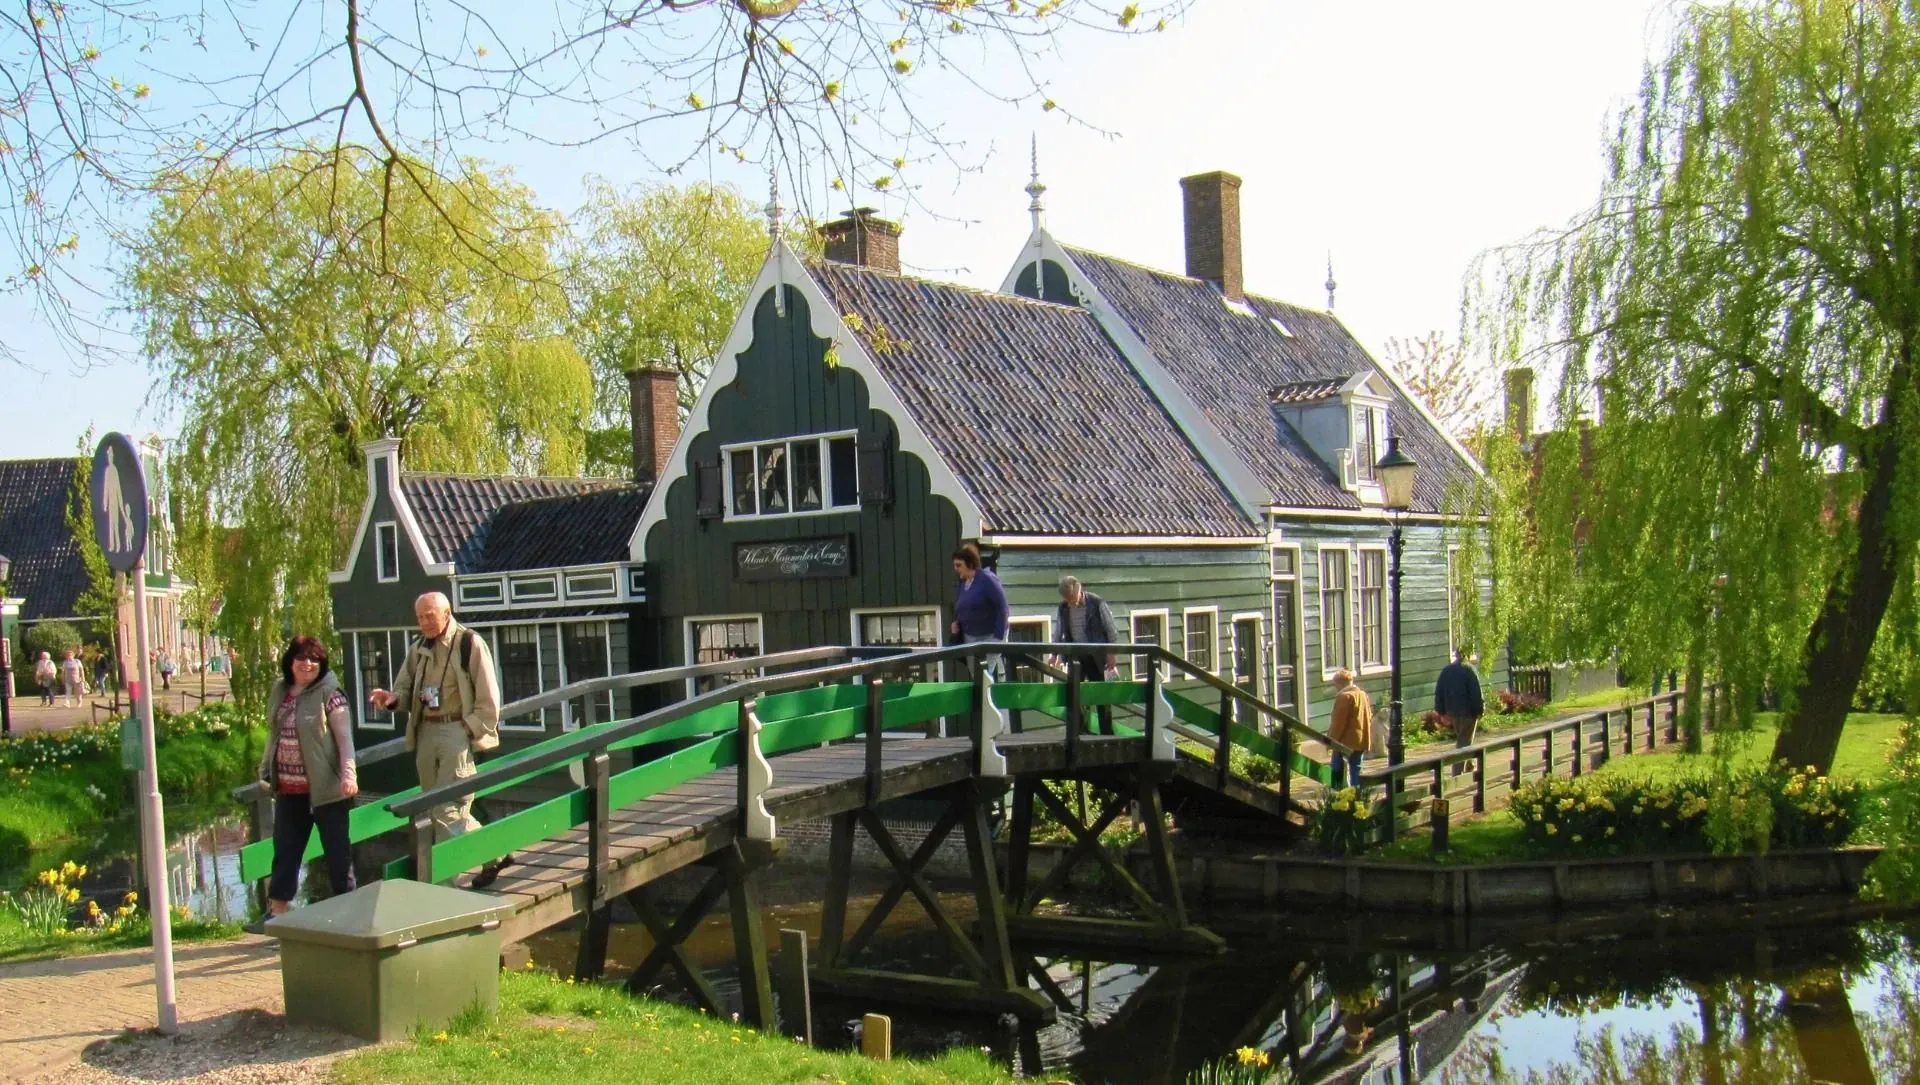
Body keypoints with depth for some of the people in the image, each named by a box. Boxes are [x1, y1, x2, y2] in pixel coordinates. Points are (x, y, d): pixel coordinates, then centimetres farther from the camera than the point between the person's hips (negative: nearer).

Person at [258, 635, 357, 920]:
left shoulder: (329, 694, -9)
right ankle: (278, 909, 22)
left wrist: (348, 773, -22)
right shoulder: (280, 692, 10)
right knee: (285, 849, 13)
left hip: (324, 787, -6)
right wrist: (266, 770, 15)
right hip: (288, 789, 6)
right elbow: (276, 735, 18)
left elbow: (345, 736, -13)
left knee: (337, 850, 3)